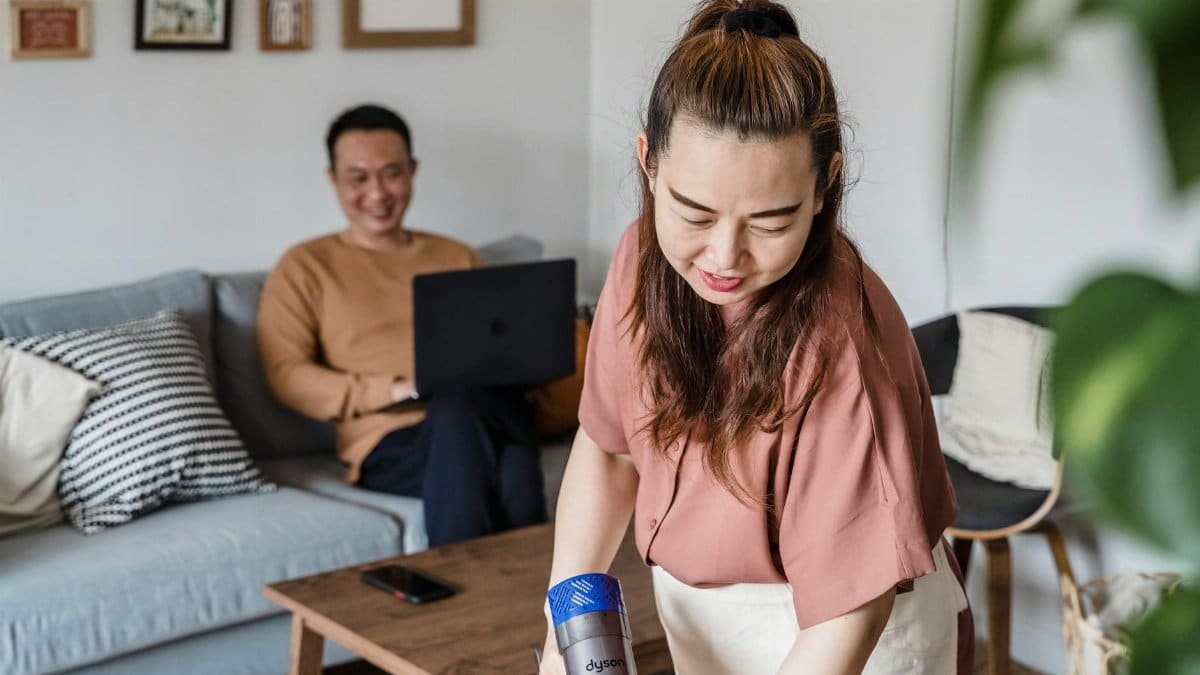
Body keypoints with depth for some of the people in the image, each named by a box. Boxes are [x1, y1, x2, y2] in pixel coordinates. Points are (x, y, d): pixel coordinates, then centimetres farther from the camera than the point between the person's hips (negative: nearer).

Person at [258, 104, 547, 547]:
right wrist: (401, 390, -9)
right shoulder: (305, 267, 16)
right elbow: (285, 375, 4)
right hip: (391, 445, -3)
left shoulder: (457, 258, 28)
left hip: (493, 417, 3)